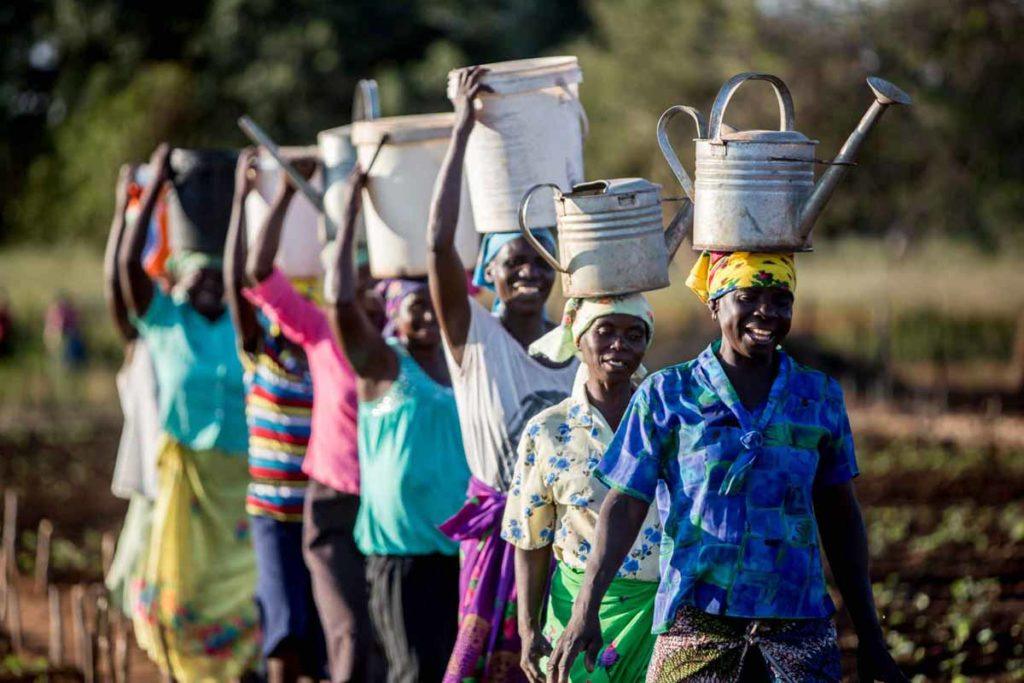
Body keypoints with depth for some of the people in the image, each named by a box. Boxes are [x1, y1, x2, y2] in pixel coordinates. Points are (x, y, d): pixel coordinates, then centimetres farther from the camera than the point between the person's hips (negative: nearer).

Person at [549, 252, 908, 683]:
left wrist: (869, 636, 14)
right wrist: (585, 611, -10)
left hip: (799, 627, 2)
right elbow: (625, 506, 0)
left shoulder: (820, 397, 9)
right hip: (696, 621, -2)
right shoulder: (667, 395, 3)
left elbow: (840, 518, 15)